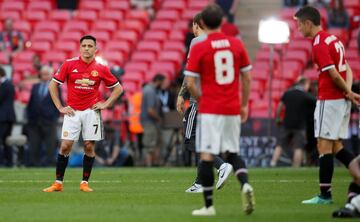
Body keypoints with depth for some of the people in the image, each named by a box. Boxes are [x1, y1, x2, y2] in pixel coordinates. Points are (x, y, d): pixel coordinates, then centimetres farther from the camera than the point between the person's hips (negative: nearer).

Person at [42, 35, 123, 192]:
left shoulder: (101, 69, 2)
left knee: (89, 146, -2)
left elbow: (118, 88, 13)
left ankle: (85, 182, 8)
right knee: (65, 146, -7)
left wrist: (106, 104, 2)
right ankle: (58, 183, 1)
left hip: (91, 111, 1)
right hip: (72, 112, -1)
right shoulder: (69, 64, -1)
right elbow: (52, 85, 5)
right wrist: (60, 107, 0)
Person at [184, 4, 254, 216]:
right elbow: (247, 79, 6)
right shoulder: (237, 44, 3)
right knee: (232, 153, 17)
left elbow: (190, 83, -8)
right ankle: (245, 184, -10)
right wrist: (244, 105, 16)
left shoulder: (199, 49, -7)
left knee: (207, 156, 1)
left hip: (209, 111, -4)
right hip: (233, 109, 4)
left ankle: (209, 205, 1)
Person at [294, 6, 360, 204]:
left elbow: (334, 75, -18)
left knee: (324, 146, -5)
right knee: (335, 147, 13)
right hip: (341, 99, 9)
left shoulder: (319, 45, -15)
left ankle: (325, 195, -3)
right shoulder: (333, 39, 15)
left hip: (329, 99, -9)